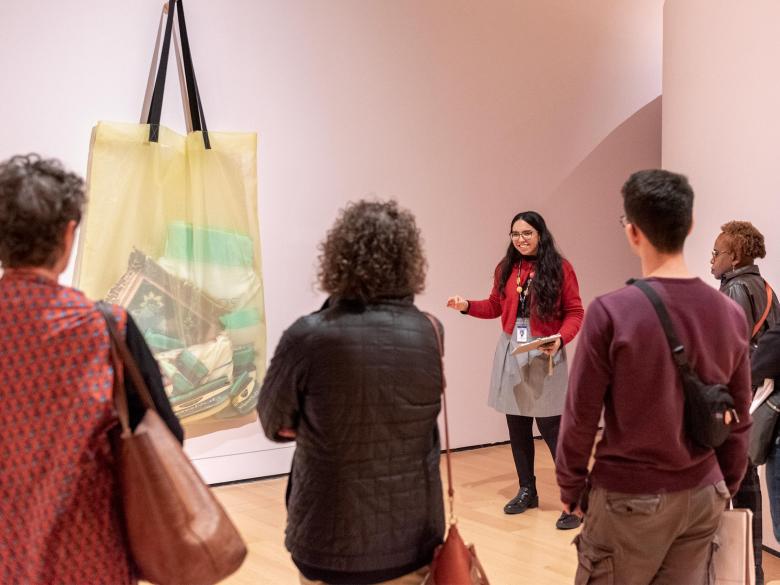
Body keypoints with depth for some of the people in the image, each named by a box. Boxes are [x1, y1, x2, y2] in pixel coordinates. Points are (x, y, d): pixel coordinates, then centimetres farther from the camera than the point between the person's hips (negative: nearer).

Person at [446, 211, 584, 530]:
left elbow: (575, 313, -4)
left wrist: (560, 339, -19)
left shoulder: (560, 267, -5)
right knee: (517, 427, 11)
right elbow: (495, 306, 16)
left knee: (552, 428, -7)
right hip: (510, 352, 5)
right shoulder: (505, 268, 7)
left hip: (545, 355, -5)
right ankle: (527, 491, 26)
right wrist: (468, 306, 1)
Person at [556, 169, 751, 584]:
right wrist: (727, 488, 18)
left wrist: (570, 487, 3)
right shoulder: (731, 314, -3)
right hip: (702, 495, 4)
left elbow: (580, 416, -11)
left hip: (630, 497, -4)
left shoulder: (612, 312, -17)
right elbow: (738, 421, 6)